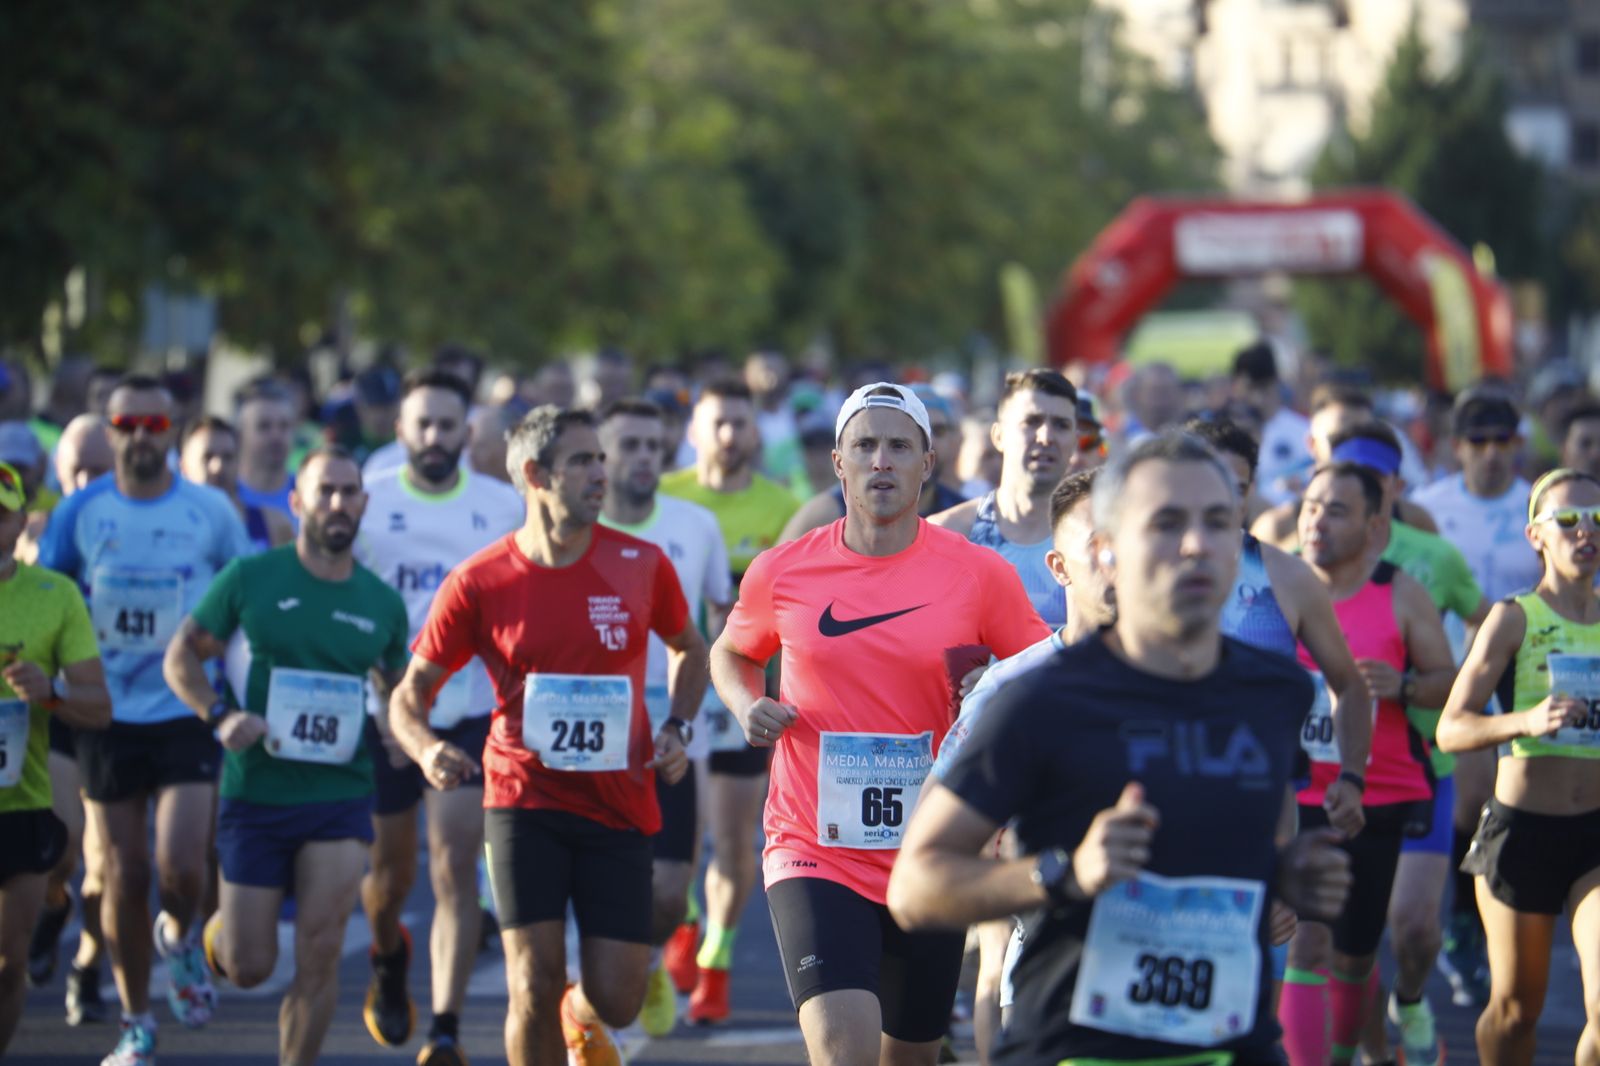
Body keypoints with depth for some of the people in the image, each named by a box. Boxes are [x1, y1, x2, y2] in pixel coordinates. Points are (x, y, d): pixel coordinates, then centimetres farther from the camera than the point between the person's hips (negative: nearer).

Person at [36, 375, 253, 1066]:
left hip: (187, 715, -1)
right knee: (124, 878, 4)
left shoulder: (211, 512, -1)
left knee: (181, 866, -15)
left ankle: (180, 938, 21)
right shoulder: (80, 513, 0)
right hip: (106, 717, 1)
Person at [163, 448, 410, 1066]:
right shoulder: (250, 579, -3)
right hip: (254, 793, -1)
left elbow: (397, 686, 21)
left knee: (320, 956, -10)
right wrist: (220, 714, -14)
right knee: (248, 968, 4)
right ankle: (220, 928, 40)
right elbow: (181, 656, 2)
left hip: (340, 799, 1)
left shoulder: (382, 603, 6)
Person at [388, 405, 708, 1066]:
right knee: (534, 990, -12)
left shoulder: (642, 565, 1)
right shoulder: (478, 582, -5)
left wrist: (677, 729, 3)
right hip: (524, 799, -2)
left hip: (620, 806, 2)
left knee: (616, 1001, 0)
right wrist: (426, 749, -19)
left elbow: (688, 648, 20)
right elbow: (411, 693, 3)